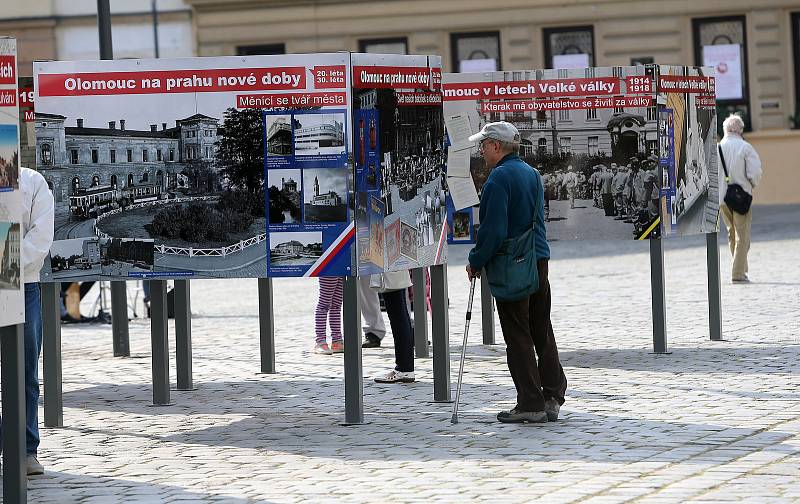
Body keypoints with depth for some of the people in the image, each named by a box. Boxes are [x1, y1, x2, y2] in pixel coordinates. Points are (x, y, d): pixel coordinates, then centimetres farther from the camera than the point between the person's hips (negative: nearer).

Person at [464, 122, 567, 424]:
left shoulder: (499, 177, -13)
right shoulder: (532, 174, 14)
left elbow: (494, 229, -19)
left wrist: (476, 261, -7)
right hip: (539, 261, 8)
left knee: (517, 336, -2)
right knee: (542, 333, 12)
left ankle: (530, 403, -3)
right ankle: (552, 399, 12)